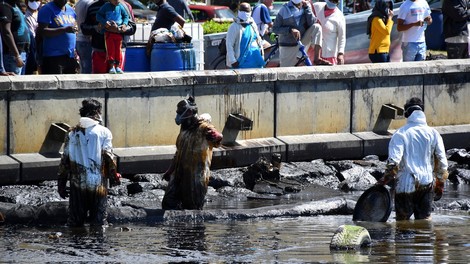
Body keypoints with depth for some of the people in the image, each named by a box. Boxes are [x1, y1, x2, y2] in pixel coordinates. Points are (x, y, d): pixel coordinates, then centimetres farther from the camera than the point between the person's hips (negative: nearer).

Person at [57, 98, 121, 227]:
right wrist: (114, 177, 3)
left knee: (75, 221, 10)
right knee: (99, 221, 5)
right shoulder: (103, 132, -5)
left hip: (77, 184, 2)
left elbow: (64, 160, 5)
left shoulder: (72, 133, 4)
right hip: (98, 184, -2)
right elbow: (109, 157, -10)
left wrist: (61, 184, 10)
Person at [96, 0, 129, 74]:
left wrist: (124, 24, -3)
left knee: (118, 49, 2)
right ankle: (111, 67, 2)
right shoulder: (106, 6, 0)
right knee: (110, 49, -3)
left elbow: (126, 16, 15)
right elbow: (98, 16, 2)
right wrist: (105, 22, -15)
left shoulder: (120, 7, 6)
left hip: (119, 32, 2)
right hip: (108, 32, -2)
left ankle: (117, 66, 10)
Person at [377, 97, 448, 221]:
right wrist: (440, 184, 15)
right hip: (427, 184, 3)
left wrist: (386, 179, -5)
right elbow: (442, 162, 4)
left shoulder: (400, 134, -9)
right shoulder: (433, 133, 2)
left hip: (406, 185, -3)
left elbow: (394, 162, -18)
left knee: (402, 222, 6)